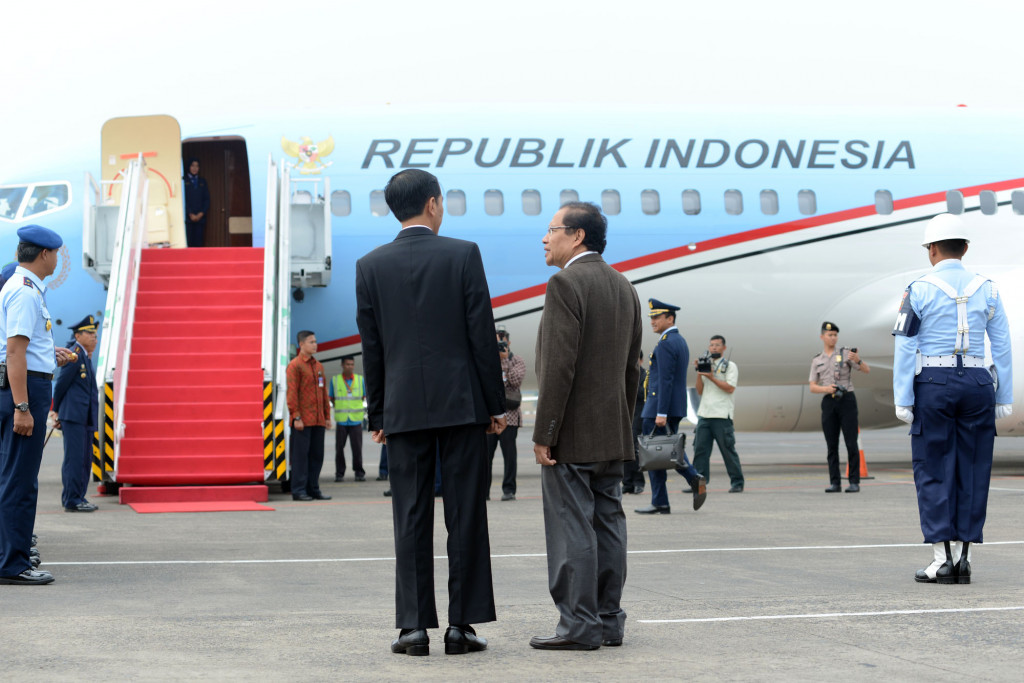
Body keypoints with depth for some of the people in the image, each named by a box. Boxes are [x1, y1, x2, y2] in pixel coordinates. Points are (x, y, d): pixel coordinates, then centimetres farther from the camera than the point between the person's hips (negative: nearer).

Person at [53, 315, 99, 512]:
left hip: (86, 418, 9)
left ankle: (78, 497, 16)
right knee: (74, 457, -8)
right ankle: (72, 500, -7)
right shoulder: (75, 355, -10)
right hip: (73, 415, -9)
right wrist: (57, 410, 1)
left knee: (85, 459, 10)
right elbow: (61, 383, -7)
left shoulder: (85, 356, 18)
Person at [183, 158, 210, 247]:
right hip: (187, 218, -3)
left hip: (200, 217, 3)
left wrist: (201, 213, -3)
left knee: (199, 243, -3)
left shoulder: (202, 182, 17)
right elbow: (182, 199, -2)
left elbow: (207, 199, 12)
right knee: (188, 243, -11)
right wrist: (190, 214, -10)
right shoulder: (184, 181, 5)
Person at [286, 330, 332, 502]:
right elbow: (292, 393, -11)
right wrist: (296, 417, -16)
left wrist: (327, 416, 15)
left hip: (318, 421, 7)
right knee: (300, 455, -6)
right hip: (302, 421, -7)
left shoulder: (318, 366, 18)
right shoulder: (294, 366, -5)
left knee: (317, 455, 8)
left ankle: (313, 489, 14)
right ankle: (299, 490, -3)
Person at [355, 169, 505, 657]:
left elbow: (371, 347, 5)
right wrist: (496, 404, 3)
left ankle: (414, 625, 2)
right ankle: (461, 623, 4)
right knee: (465, 515, 3)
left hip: (404, 409, 2)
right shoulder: (463, 254, -2)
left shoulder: (370, 266, 3)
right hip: (461, 402, -2)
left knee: (411, 519, 4)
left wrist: (377, 414, 12)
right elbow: (483, 335, -3)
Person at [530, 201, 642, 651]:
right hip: (613, 436, 8)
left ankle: (579, 625, -4)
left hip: (571, 436, -8)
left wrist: (543, 435, -16)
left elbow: (559, 366, -19)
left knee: (572, 529, -5)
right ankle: (608, 621, 14)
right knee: (607, 524, 10)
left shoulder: (566, 282, -13)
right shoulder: (623, 286, 14)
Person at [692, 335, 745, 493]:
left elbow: (730, 387, -9)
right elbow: (700, 391, 14)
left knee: (728, 450, -3)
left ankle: (737, 483, 4)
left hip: (722, 416, -5)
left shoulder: (730, 366, 4)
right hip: (704, 414, 5)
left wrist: (711, 377, -12)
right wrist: (699, 374, 1)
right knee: (700, 449, -1)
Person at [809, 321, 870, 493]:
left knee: (851, 443, -6)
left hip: (847, 400, -3)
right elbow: (812, 388, 9)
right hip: (829, 402, 3)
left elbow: (866, 370, -4)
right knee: (832, 445, 1)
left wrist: (858, 360, -26)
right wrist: (826, 389, -12)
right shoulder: (817, 361, 14)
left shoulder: (846, 353, 5)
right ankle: (835, 483, 4)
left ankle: (854, 482, -3)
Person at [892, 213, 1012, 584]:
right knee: (971, 472, 6)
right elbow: (1002, 346, 6)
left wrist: (902, 401, -3)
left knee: (934, 473, 1)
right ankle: (963, 558, 5)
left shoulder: (919, 290, -3)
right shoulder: (986, 289, 6)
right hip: (977, 385, 3)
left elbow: (905, 348, -6)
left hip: (933, 386, -3)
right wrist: (1004, 398, 10)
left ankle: (941, 561, -4)